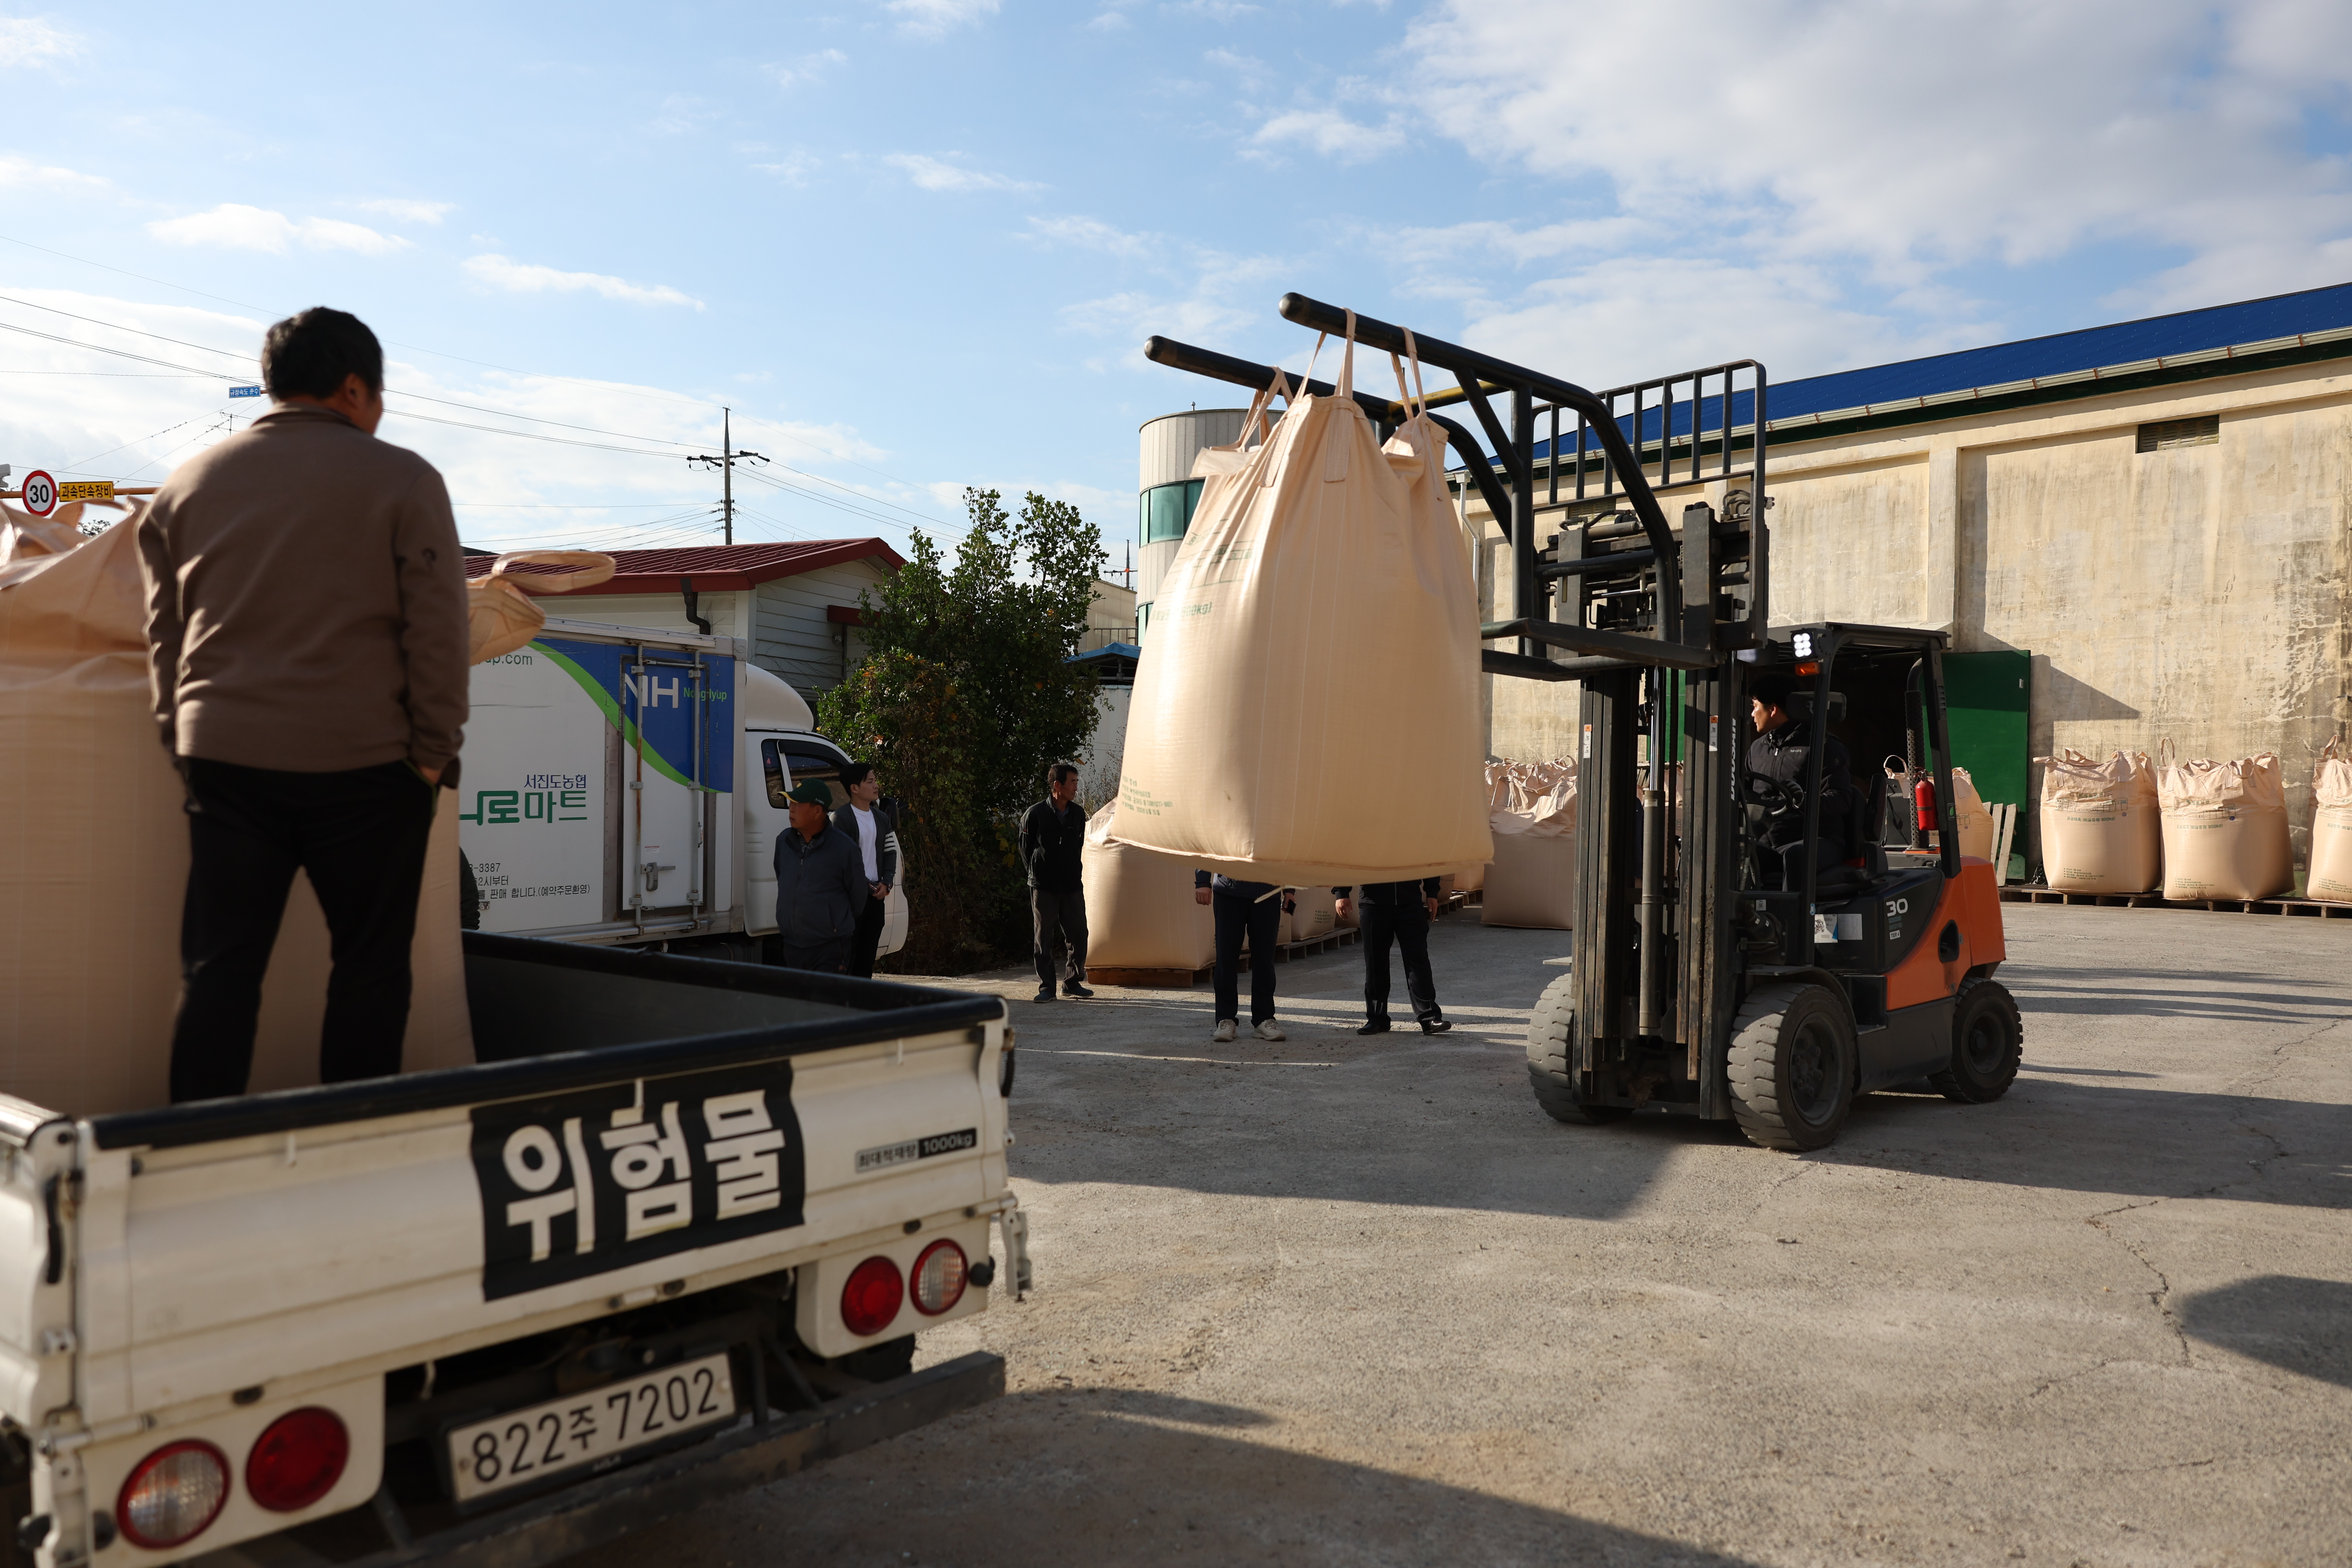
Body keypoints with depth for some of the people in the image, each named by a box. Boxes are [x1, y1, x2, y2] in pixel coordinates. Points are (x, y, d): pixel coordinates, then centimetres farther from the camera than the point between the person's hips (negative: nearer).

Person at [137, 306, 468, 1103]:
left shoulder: (187, 484, 13)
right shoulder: (403, 479, -2)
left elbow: (164, 630, 15)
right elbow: (437, 629, -6)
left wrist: (182, 738, 20)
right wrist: (435, 754, -1)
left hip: (224, 757, 4)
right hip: (363, 763, -4)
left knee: (218, 968, 8)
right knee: (369, 965, 6)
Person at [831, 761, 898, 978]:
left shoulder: (882, 818, 14)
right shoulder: (841, 818, -8)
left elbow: (891, 852, 17)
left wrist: (887, 883, 2)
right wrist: (862, 886, -14)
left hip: (877, 895, 7)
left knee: (868, 953, 11)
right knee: (847, 954, -7)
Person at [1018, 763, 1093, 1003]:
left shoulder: (1078, 814, 5)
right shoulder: (1035, 814, -7)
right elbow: (1025, 848, 3)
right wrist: (1038, 874, 8)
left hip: (1072, 884, 4)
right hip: (1043, 886, -4)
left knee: (1078, 934, 4)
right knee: (1044, 938, 1)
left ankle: (1073, 983, 17)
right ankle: (1046, 987, 7)